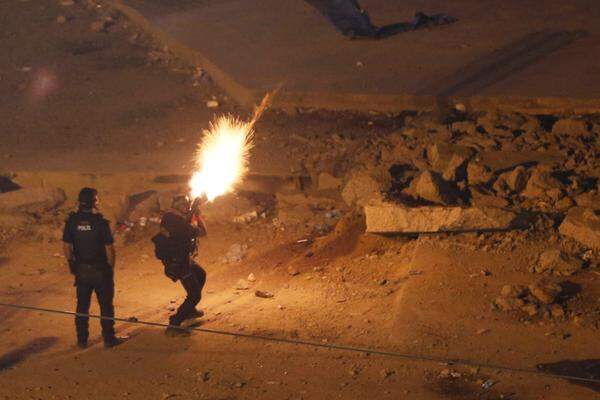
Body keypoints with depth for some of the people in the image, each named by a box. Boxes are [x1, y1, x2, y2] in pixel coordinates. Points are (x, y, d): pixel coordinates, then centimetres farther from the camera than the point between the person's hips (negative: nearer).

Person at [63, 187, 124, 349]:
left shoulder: (72, 221, -5)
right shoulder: (100, 222, -16)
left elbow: (66, 246, -1)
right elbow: (109, 248, -15)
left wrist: (72, 263, 12)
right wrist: (111, 266, -1)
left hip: (81, 270, 4)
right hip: (100, 270, -4)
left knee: (82, 305, 14)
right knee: (106, 305, 9)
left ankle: (82, 340, 20)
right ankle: (109, 338, 15)